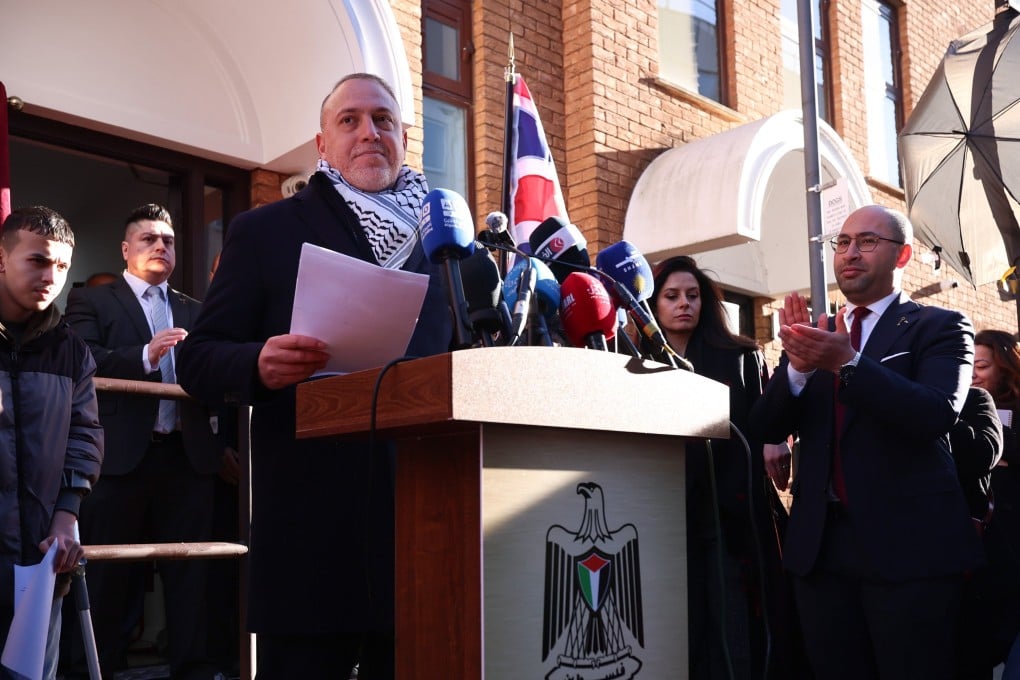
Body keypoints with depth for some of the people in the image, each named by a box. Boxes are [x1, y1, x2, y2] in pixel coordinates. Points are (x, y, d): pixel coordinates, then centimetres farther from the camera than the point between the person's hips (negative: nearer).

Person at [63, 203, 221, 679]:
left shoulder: (194, 312, 19)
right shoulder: (91, 302, 8)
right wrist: (145, 356, -21)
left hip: (188, 455, 3)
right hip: (121, 455, -3)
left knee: (191, 570, 6)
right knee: (111, 575, 4)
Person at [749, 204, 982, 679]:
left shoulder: (939, 328, 1)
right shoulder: (815, 335, 13)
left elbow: (937, 414, -17)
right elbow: (765, 427, 3)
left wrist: (849, 363, -28)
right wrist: (797, 366, -16)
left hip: (907, 542, -4)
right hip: (820, 543, 4)